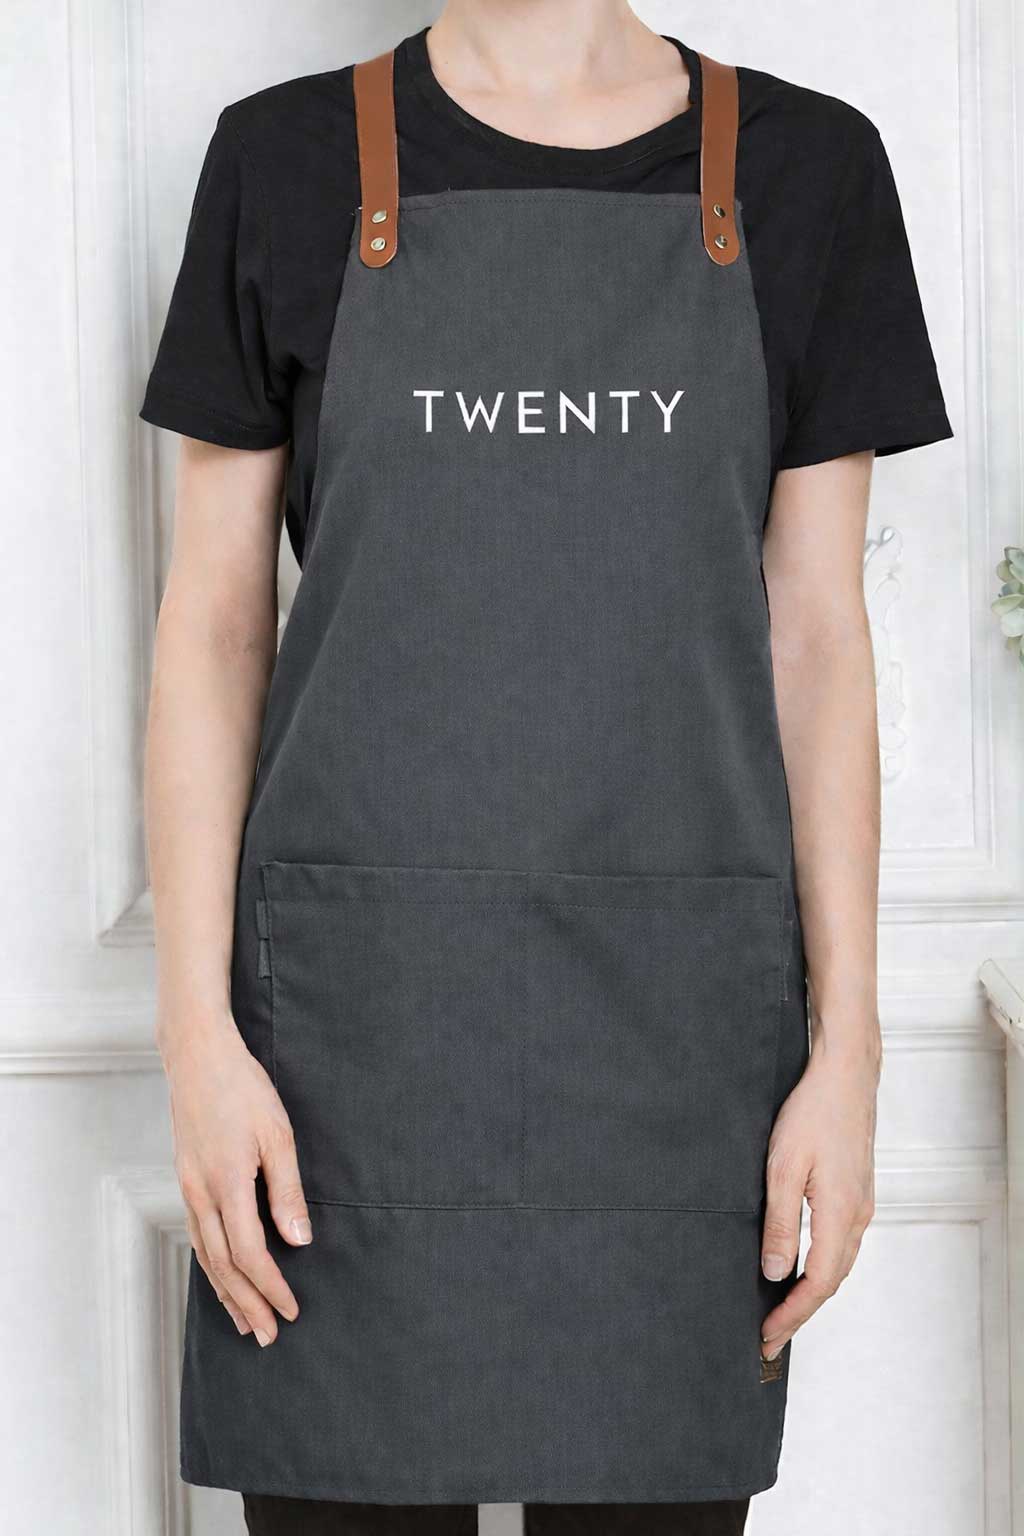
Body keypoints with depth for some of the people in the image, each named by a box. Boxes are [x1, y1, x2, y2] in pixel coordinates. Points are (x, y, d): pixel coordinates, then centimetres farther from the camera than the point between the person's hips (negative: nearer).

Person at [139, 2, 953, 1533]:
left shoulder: (805, 167, 6)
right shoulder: (285, 161, 4)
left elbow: (814, 639, 5)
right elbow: (210, 623, 3)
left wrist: (846, 1050, -1)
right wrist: (199, 1033, -5)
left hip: (679, 1011, 1)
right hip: (357, 1005, -1)